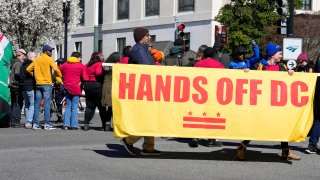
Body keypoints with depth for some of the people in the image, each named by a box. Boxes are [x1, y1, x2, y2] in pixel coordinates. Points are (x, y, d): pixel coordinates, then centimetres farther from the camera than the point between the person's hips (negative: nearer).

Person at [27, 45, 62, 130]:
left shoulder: (36, 60, 11)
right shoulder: (49, 59, -7)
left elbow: (28, 69, 10)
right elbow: (56, 69, -19)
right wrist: (59, 78, -5)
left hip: (38, 84, 6)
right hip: (47, 84, -6)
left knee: (37, 104, 8)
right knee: (47, 104, -5)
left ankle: (35, 124, 8)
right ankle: (47, 124, -5)